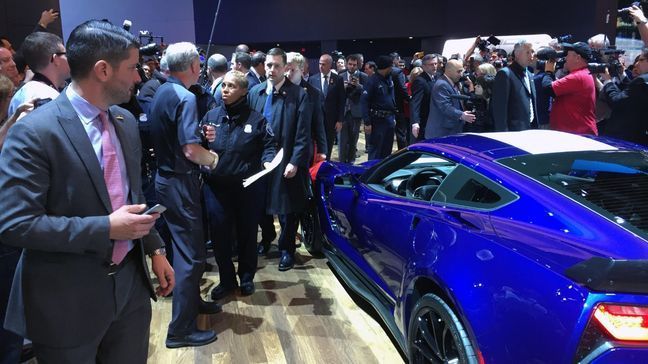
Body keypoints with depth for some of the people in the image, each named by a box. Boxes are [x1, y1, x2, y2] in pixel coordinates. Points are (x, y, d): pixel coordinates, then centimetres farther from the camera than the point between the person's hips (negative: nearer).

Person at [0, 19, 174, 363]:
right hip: (68, 298, -6)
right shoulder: (34, 132, -17)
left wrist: (155, 249, 10)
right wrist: (106, 228, -23)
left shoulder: (126, 121, 5)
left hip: (131, 283, 6)